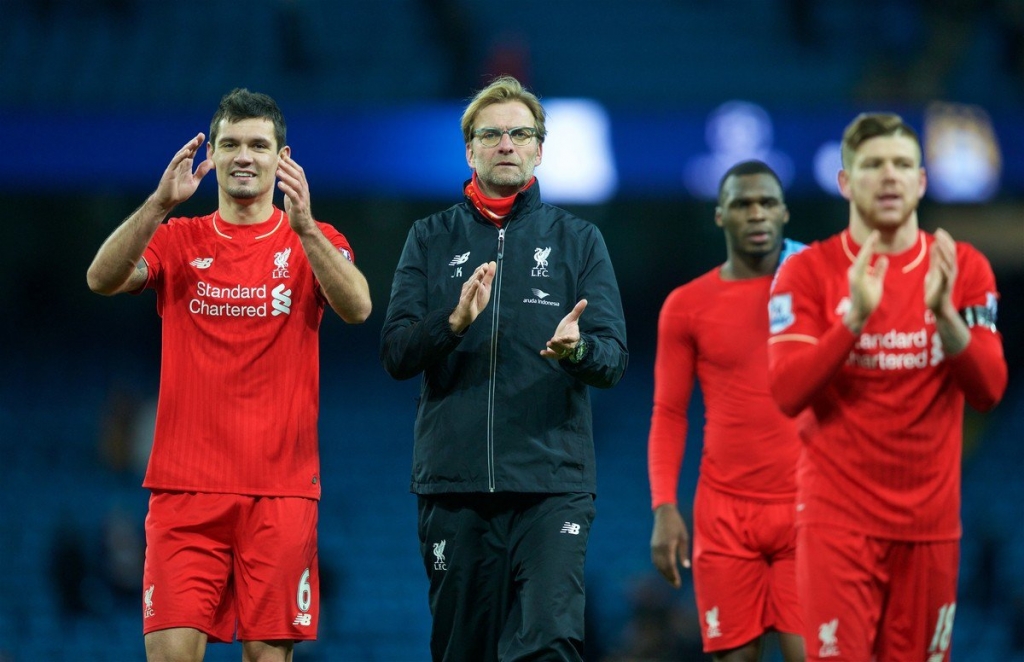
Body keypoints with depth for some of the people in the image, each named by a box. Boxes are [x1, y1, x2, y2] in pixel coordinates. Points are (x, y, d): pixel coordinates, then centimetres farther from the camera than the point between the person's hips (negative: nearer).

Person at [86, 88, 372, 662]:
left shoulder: (316, 242, 7)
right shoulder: (178, 239, 10)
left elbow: (356, 308, -12)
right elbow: (103, 279, -8)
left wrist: (303, 226, -26)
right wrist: (161, 203, -21)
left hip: (281, 486, 0)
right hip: (186, 485, 0)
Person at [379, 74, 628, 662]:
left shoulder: (578, 239, 10)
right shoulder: (432, 239, 12)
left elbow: (614, 358, 2)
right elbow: (396, 354, 2)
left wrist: (577, 349, -21)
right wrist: (454, 322, -17)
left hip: (551, 481, -2)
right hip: (453, 481, 2)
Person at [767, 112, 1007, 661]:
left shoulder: (963, 269, 4)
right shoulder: (807, 272, -2)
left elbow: (988, 391, -4)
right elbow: (787, 392, -13)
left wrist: (944, 313, -21)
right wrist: (856, 316, -25)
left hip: (930, 521, 3)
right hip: (838, 517, -2)